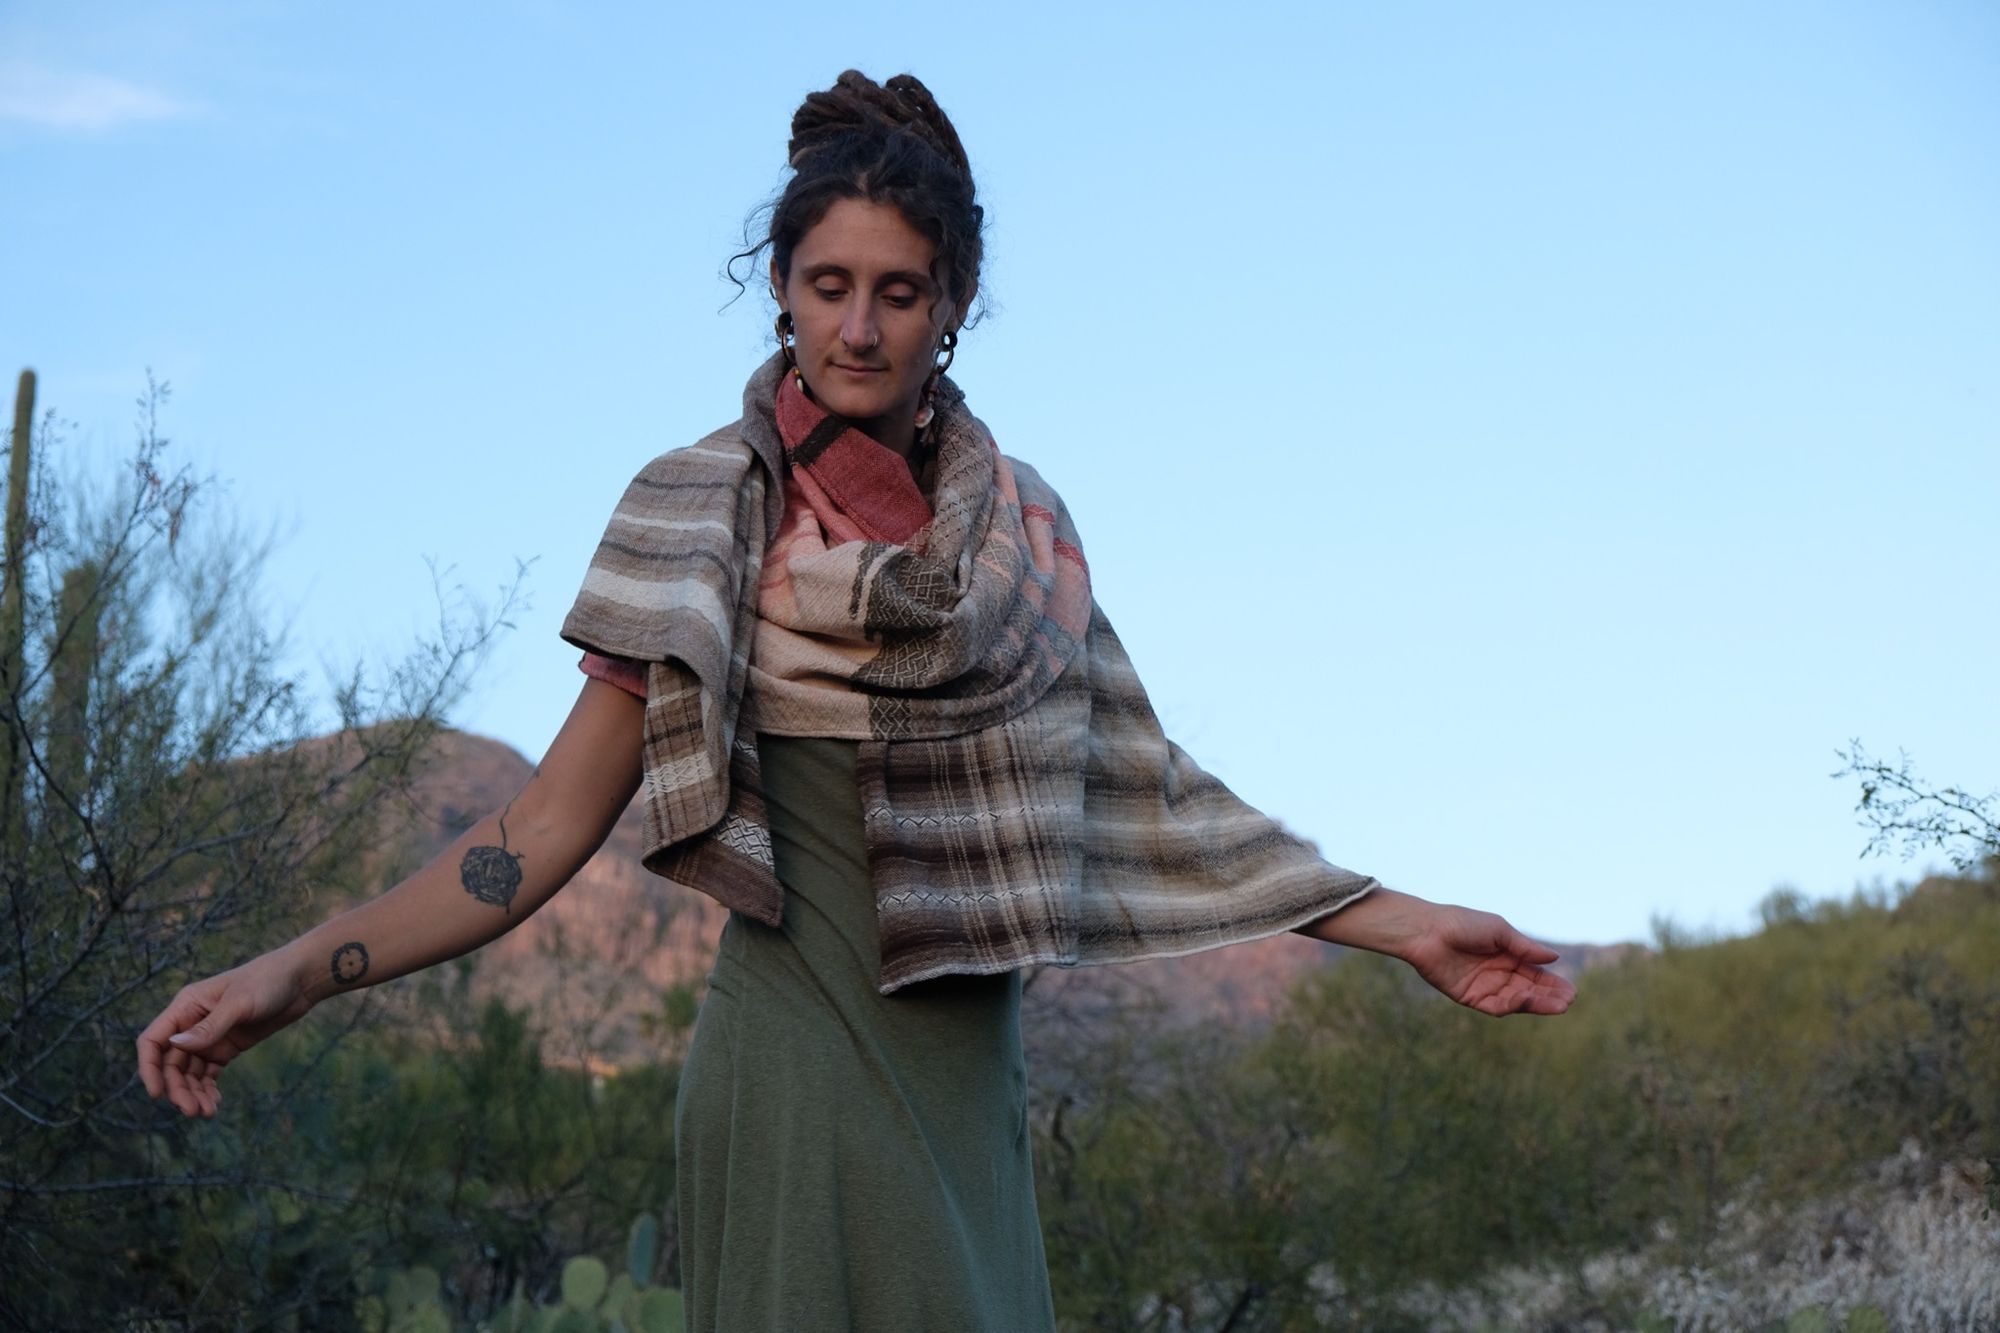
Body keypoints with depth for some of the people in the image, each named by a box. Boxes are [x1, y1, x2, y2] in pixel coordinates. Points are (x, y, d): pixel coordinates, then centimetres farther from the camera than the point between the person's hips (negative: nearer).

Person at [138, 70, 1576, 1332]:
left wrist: (1399, 924, 10)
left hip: (969, 1074, 4)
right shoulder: (706, 514, -2)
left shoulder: (1025, 523, 10)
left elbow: (1144, 787, 13)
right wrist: (299, 972, -15)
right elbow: (555, 821, -4)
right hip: (804, 1049, -4)